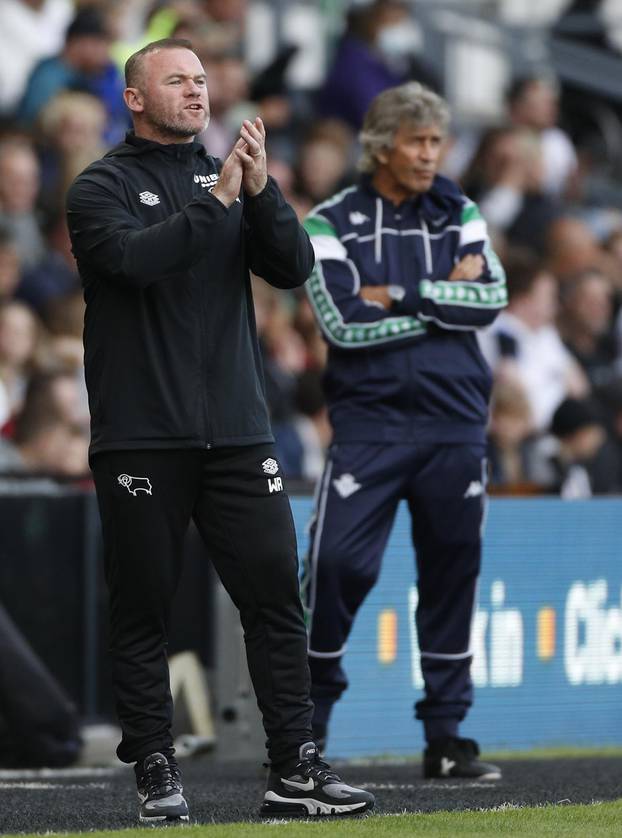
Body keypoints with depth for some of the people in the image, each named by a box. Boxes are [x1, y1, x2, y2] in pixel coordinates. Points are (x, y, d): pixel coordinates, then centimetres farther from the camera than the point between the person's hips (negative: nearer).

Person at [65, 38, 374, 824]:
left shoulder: (232, 181, 14)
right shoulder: (103, 187, 1)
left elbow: (294, 266, 2)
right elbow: (133, 258, -18)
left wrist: (260, 190, -13)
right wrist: (216, 202, -20)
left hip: (237, 433, 4)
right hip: (140, 437, -4)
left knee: (275, 595, -1)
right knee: (142, 609, 1)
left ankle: (294, 768, 2)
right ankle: (155, 772, 8)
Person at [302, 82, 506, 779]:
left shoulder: (458, 215, 11)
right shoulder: (333, 223, 0)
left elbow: (492, 299, -3)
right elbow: (344, 322, -13)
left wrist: (402, 295, -10)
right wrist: (446, 299, -8)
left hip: (454, 426, 3)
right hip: (369, 423, -3)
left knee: (451, 572, 6)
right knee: (338, 564, -12)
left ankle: (445, 736, 13)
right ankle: (306, 728, 1)